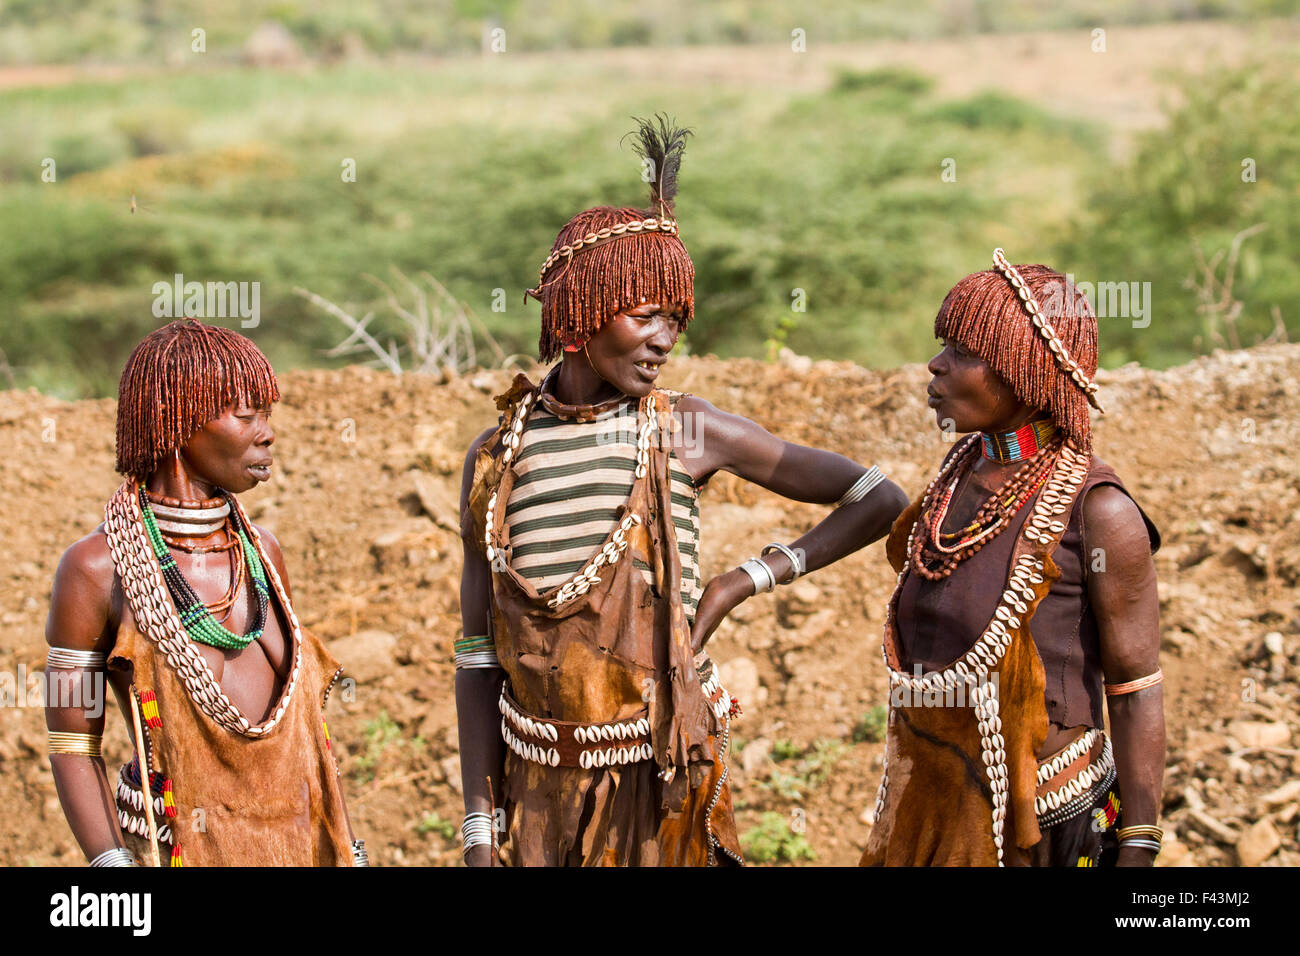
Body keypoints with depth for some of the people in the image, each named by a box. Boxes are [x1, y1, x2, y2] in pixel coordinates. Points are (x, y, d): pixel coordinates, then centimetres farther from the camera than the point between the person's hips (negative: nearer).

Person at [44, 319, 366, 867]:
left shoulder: (260, 551, 6)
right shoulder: (98, 567, -10)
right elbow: (72, 746, -7)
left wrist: (346, 850, 11)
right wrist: (113, 864, -17)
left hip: (298, 842, 5)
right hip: (182, 846, -5)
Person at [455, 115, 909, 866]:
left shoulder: (689, 431, -5)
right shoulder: (495, 457, 0)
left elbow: (880, 501, -1)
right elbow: (478, 656, 3)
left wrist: (743, 583, -4)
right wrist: (480, 831, -1)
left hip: (663, 776, -2)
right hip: (541, 786, 2)